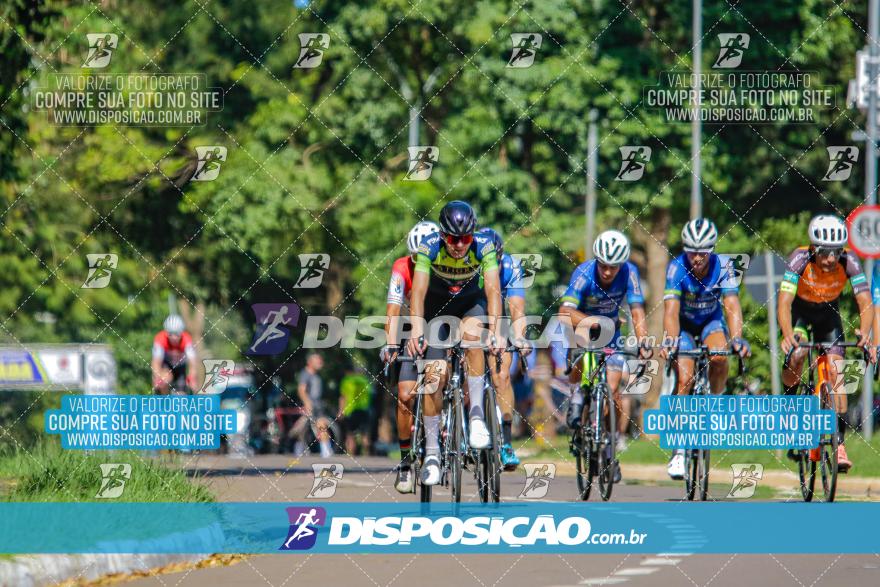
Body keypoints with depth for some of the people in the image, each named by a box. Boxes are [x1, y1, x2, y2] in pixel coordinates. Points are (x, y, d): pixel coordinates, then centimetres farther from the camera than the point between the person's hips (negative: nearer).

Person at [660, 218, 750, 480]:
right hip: (684, 324, -1)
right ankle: (679, 449, -13)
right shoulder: (677, 268, -27)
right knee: (685, 379, -19)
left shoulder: (722, 267, -23)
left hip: (711, 321, 1)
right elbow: (671, 309, -35)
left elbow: (732, 305, -32)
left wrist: (737, 337, -50)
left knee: (719, 358, -31)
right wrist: (670, 340, -53)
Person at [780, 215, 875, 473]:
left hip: (828, 314, 1)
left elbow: (865, 301, -34)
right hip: (799, 311, -1)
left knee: (835, 369, -14)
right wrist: (788, 335, -59)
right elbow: (784, 302, -41)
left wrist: (864, 333, -54)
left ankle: (839, 442, -11)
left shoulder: (849, 261, -30)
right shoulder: (800, 259, -34)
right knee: (797, 354, -27)